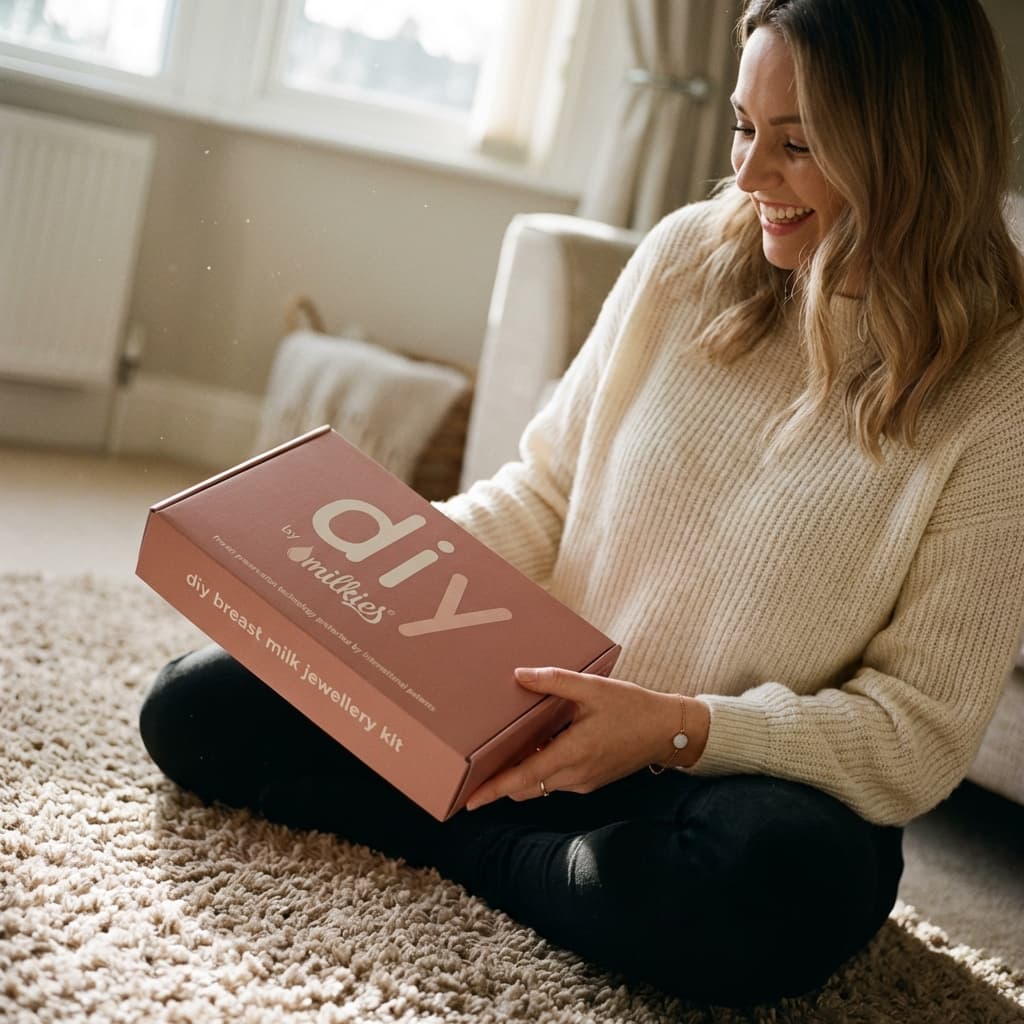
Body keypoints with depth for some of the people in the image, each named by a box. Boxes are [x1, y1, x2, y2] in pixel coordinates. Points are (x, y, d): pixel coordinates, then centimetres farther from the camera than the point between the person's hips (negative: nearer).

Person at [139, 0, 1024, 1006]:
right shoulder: (689, 255, -2)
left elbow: (922, 731, -13)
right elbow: (545, 491, 6)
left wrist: (680, 728, -27)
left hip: (746, 769, -2)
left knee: (786, 882, -39)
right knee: (195, 705, -8)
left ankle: (476, 842, -12)